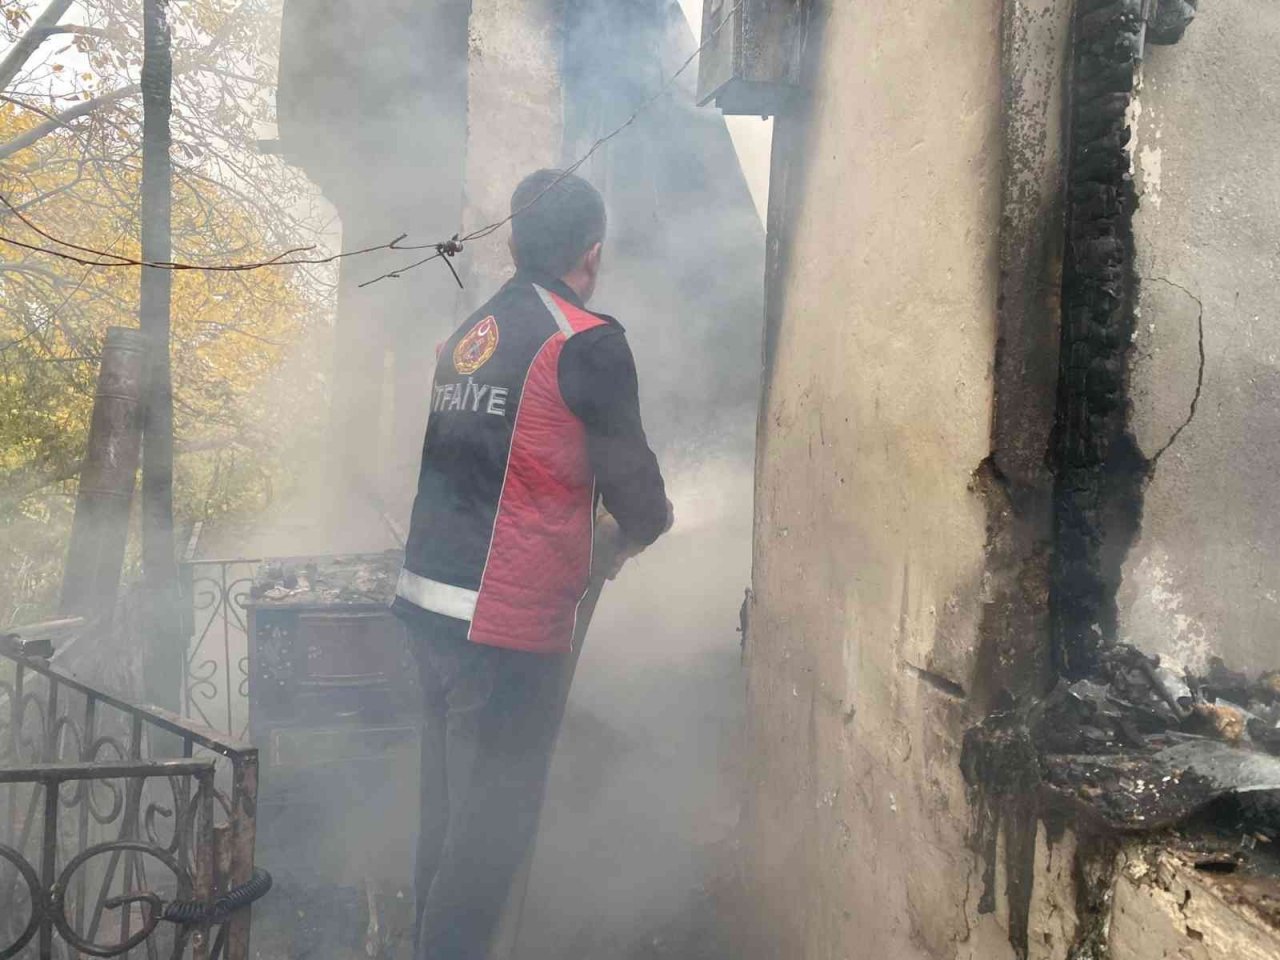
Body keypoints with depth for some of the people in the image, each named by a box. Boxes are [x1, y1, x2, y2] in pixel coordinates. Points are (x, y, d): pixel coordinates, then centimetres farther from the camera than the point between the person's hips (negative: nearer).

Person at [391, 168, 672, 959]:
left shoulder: (469, 334, 11)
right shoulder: (586, 342, -11)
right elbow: (639, 499, -9)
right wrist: (619, 540, 13)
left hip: (429, 602, 8)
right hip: (510, 624, -8)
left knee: (449, 807, 20)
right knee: (493, 826, 4)